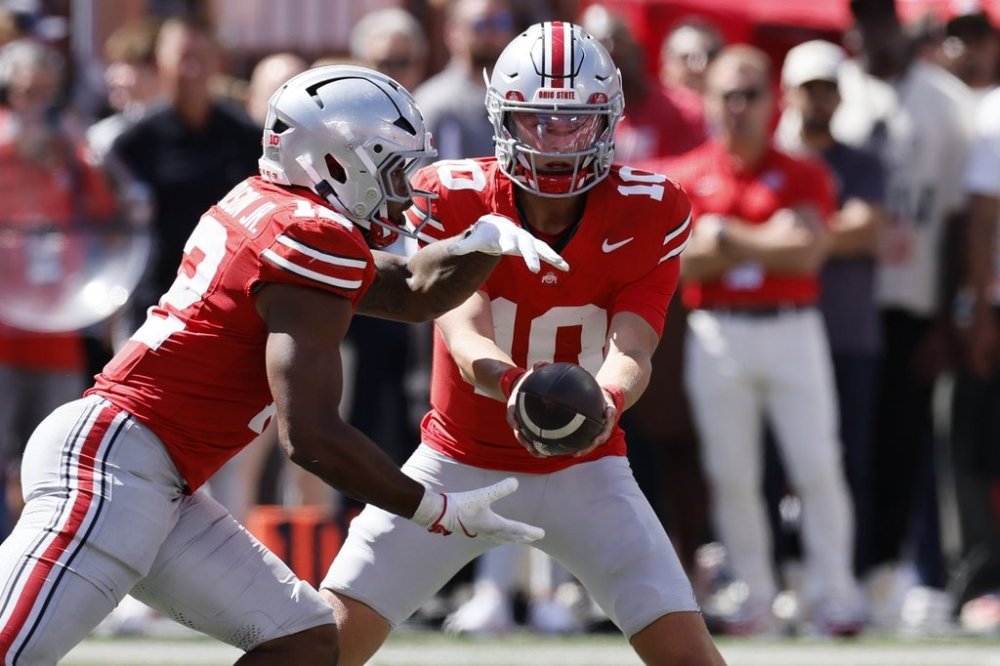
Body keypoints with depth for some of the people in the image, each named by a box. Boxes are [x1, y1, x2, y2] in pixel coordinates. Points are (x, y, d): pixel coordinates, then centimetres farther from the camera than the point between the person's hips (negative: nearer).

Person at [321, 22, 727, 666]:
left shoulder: (648, 214, -14)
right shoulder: (455, 197, -16)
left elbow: (630, 351, -23)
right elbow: (465, 334, -29)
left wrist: (606, 400, -48)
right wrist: (510, 384, -53)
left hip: (585, 468, 0)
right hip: (460, 461, 0)